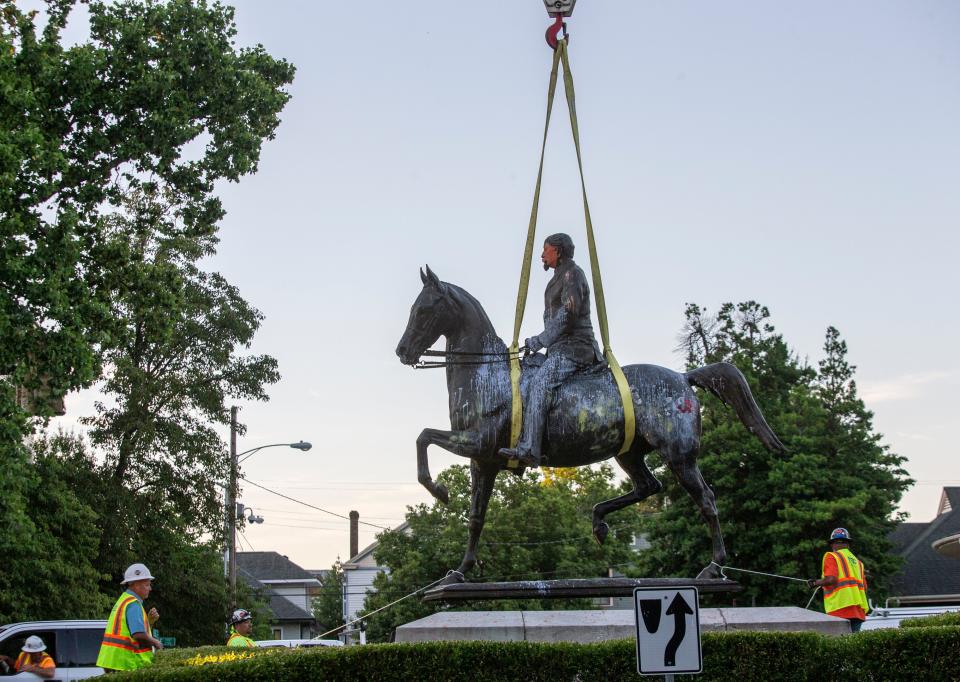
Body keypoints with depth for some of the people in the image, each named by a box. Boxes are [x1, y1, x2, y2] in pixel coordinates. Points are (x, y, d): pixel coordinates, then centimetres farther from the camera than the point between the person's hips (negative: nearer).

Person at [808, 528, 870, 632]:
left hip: (841, 609, -6)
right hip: (859, 611, 6)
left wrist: (816, 583, 2)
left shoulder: (831, 557, 1)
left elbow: (831, 579, -14)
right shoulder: (858, 561, 21)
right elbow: (864, 587, 14)